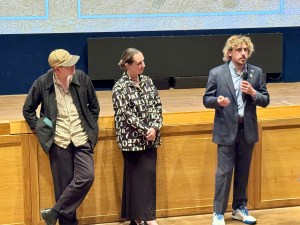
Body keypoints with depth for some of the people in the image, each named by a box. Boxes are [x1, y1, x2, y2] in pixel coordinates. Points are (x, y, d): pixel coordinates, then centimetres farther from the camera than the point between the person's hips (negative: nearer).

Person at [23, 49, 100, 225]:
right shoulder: (42, 83, -6)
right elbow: (28, 110, 9)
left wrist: (90, 127, 9)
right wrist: (41, 129, 3)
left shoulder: (82, 78, -3)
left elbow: (94, 105, 13)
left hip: (82, 140, 1)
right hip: (59, 142, -1)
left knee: (86, 177, -13)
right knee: (64, 185, 2)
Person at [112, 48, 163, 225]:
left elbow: (157, 106, 5)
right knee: (135, 177, 0)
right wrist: (145, 131, -14)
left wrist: (155, 128, -9)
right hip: (132, 139, -5)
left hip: (150, 138, 5)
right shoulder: (120, 87, -9)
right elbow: (127, 114, -14)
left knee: (149, 175, 6)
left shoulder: (147, 81, 8)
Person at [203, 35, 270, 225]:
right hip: (227, 130, -3)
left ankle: (240, 208, 27)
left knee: (243, 171, 13)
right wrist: (217, 101, -22)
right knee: (224, 172, -1)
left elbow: (265, 101, 3)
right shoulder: (216, 73, -5)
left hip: (248, 130, 3)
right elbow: (206, 100, -1)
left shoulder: (257, 73, 2)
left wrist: (253, 93, -16)